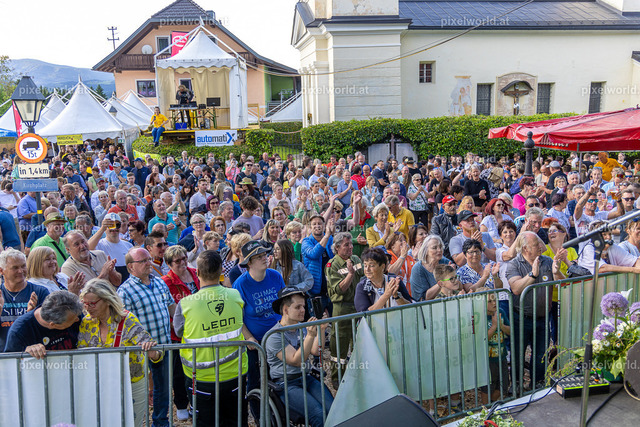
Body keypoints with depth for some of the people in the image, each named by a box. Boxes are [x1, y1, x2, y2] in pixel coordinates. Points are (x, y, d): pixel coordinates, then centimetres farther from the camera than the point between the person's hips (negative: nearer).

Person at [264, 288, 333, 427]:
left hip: (307, 378, 6)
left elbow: (316, 352, 2)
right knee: (319, 415, -24)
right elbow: (296, 360, -20)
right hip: (286, 385, -6)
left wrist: (321, 330, -9)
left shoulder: (302, 327, 11)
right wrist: (310, 336, -28)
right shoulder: (274, 336, -12)